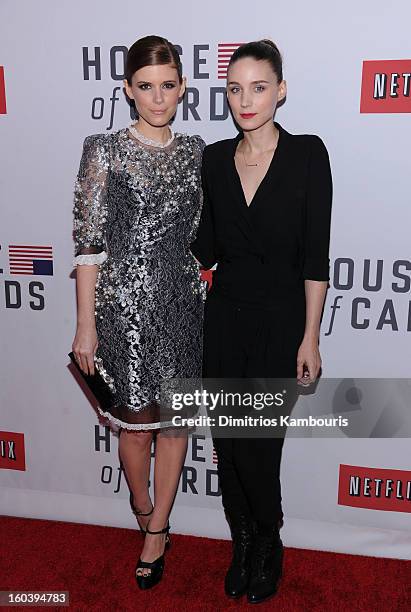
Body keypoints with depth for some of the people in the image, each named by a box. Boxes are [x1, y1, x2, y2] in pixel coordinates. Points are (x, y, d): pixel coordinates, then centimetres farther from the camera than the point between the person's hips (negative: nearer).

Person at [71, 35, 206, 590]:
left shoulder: (194, 151, 7)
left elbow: (200, 232, 12)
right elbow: (89, 242, -7)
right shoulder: (104, 151, -5)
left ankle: (156, 530, 29)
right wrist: (86, 324, -9)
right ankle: (145, 512, 38)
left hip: (182, 301, 4)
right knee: (136, 421, 9)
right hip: (124, 301, -3)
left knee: (174, 418, 10)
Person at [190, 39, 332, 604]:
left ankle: (268, 541, 31)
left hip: (280, 321, -4)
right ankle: (244, 543, 33)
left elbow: (315, 255, -9)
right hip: (225, 316, 4)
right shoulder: (214, 159, 5)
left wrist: (310, 338, -10)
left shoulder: (307, 154, -7)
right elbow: (206, 251, 7)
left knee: (258, 445, 0)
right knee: (228, 440, 9)